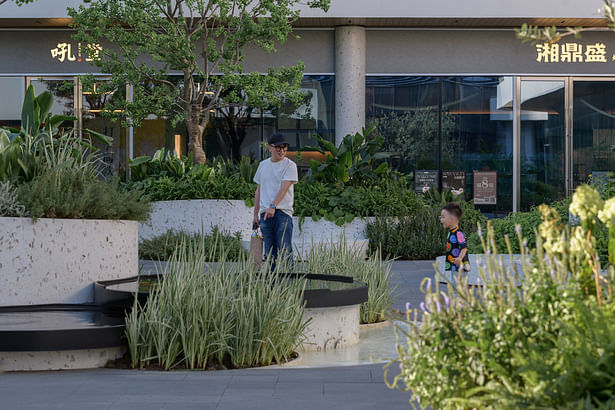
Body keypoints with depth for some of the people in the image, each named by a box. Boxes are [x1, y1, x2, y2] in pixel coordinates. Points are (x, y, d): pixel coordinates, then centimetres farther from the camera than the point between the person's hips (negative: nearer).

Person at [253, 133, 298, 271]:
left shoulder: (290, 165, -1)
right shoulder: (263, 165, 16)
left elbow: (284, 188, -14)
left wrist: (273, 206, -27)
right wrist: (255, 214, 16)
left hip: (283, 212, -5)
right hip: (265, 213, 5)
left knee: (285, 251, -12)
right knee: (270, 253, 5)